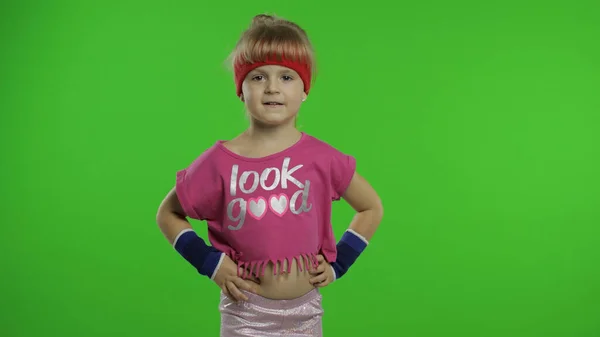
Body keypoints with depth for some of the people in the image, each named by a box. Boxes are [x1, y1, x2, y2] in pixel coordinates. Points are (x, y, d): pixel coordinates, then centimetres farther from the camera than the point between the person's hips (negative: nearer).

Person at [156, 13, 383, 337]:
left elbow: (372, 208, 7)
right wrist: (208, 262, -8)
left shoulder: (321, 157, -8)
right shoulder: (220, 162, -11)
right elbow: (167, 213, 3)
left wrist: (338, 263, -2)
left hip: (306, 311, 2)